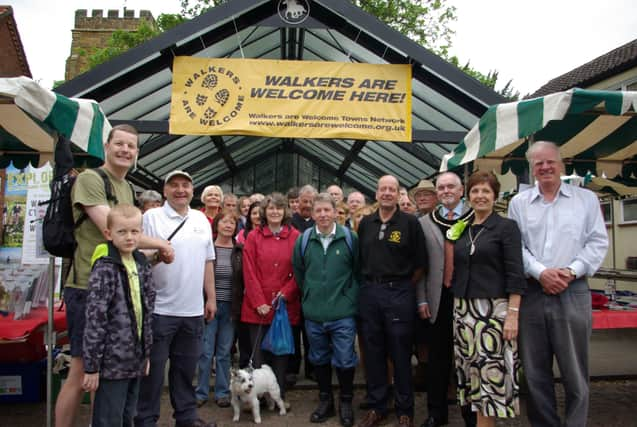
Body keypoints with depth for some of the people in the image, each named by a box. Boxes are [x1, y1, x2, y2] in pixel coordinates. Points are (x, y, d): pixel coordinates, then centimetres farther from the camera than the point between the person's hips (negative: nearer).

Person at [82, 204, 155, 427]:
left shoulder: (142, 265, 6)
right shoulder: (105, 268, -14)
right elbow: (94, 319, -17)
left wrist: (147, 353, 13)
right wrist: (91, 366, -17)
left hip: (135, 360, 7)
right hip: (112, 361, -7)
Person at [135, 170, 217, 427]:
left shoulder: (201, 219, 11)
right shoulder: (151, 217, -5)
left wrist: (211, 297, 13)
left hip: (193, 310, 5)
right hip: (160, 309, -5)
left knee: (186, 368, 16)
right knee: (153, 369, 6)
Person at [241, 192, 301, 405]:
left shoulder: (295, 236, 4)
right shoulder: (253, 236, 4)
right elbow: (249, 272, -1)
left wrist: (285, 293, -10)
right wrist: (259, 302, -8)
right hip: (258, 307, 0)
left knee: (281, 354, 8)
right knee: (258, 354, 5)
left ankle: (279, 397, 21)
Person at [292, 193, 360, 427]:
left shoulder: (350, 238, -5)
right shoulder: (303, 240, 1)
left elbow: (358, 271, 4)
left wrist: (350, 298, 4)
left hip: (343, 313, -2)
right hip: (313, 313, 3)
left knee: (345, 360, 5)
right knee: (319, 359, 16)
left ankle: (346, 403, 26)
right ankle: (325, 400, 34)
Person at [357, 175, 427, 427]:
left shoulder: (410, 223, -3)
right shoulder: (365, 223, 9)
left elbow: (420, 264, -1)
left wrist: (404, 287, -1)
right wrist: (370, 283, 7)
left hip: (399, 293, -3)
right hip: (369, 292, 4)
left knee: (400, 353, 5)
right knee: (373, 351, 11)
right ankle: (376, 406, 26)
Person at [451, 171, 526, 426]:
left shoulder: (506, 227, -3)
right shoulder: (461, 230, 12)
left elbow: (515, 274, -9)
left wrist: (513, 314, -16)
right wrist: (457, 307, 11)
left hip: (494, 308, -5)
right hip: (463, 309, 5)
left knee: (492, 368, -3)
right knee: (472, 367, 9)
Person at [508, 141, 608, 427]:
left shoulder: (587, 199, 9)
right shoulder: (518, 203, 10)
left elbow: (598, 243, 2)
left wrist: (571, 271, -11)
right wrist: (540, 272, -11)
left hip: (573, 294, -1)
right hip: (531, 294, 1)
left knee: (575, 373, 4)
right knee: (535, 373, 10)